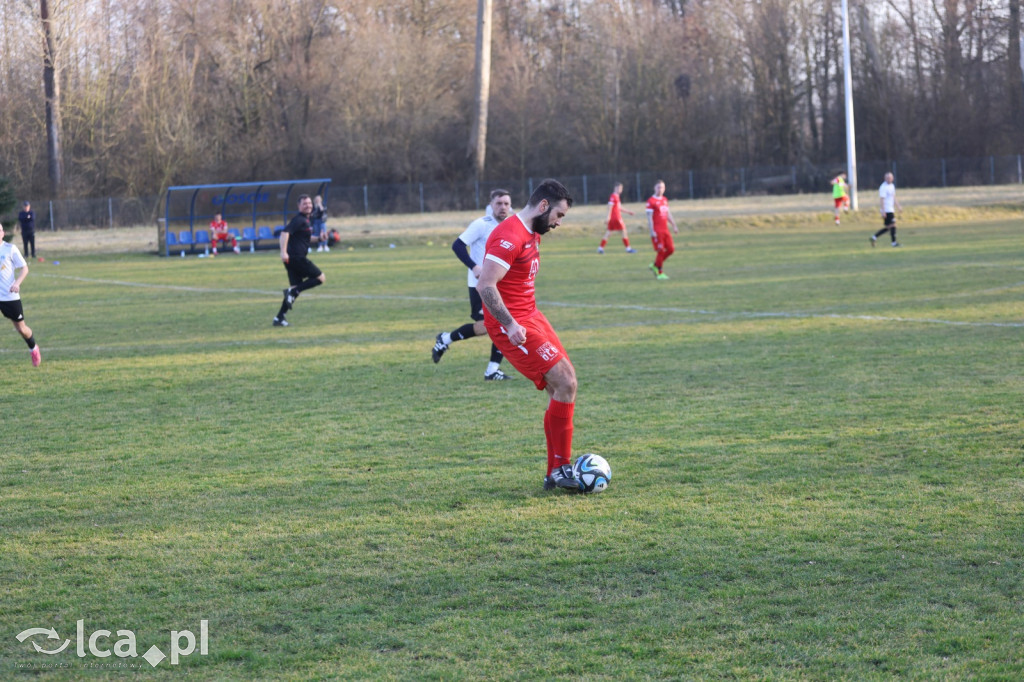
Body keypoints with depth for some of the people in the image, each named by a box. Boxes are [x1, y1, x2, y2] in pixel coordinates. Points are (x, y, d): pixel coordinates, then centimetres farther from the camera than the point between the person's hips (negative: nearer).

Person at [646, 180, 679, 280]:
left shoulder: (665, 200, 15)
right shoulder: (651, 201, -8)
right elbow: (649, 217, -12)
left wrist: (674, 226, 18)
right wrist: (652, 231, -17)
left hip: (665, 230, 7)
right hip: (657, 231, -7)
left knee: (671, 249, 4)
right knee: (661, 251, -8)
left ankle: (655, 265, 19)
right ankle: (660, 273, 4)